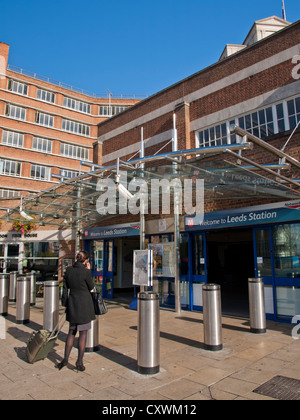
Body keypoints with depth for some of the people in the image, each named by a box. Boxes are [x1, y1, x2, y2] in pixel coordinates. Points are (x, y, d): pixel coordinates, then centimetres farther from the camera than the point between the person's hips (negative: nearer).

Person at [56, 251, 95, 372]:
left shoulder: (68, 270, -1)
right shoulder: (86, 272, -17)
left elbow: (65, 288, 5)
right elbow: (91, 287, -2)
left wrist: (65, 304, 15)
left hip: (72, 304, 5)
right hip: (84, 305, -5)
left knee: (71, 332, 20)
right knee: (83, 333, 8)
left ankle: (65, 359, 25)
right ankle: (79, 362, 15)